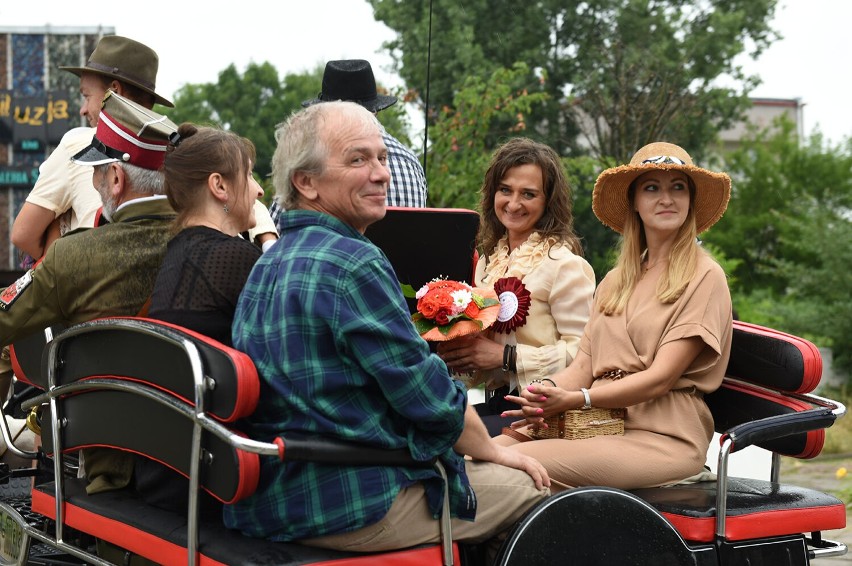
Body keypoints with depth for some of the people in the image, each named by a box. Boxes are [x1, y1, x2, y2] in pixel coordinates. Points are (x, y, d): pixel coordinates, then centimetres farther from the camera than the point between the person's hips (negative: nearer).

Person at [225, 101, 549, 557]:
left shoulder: (268, 263, 12)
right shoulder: (352, 263, -18)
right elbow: (431, 398, -16)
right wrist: (493, 450, 3)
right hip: (352, 509, -10)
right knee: (530, 486, 5)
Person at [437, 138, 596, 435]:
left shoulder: (564, 264, -7)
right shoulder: (488, 262, 16)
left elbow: (583, 352, -15)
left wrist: (505, 356, -16)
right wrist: (457, 351, 2)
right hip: (497, 403, 7)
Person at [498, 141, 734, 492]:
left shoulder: (705, 278, 0)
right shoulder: (615, 282, 22)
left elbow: (660, 378, -9)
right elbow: (585, 363, 12)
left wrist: (574, 399, -18)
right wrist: (545, 395, -11)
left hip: (663, 437, -6)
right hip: (601, 422, 6)